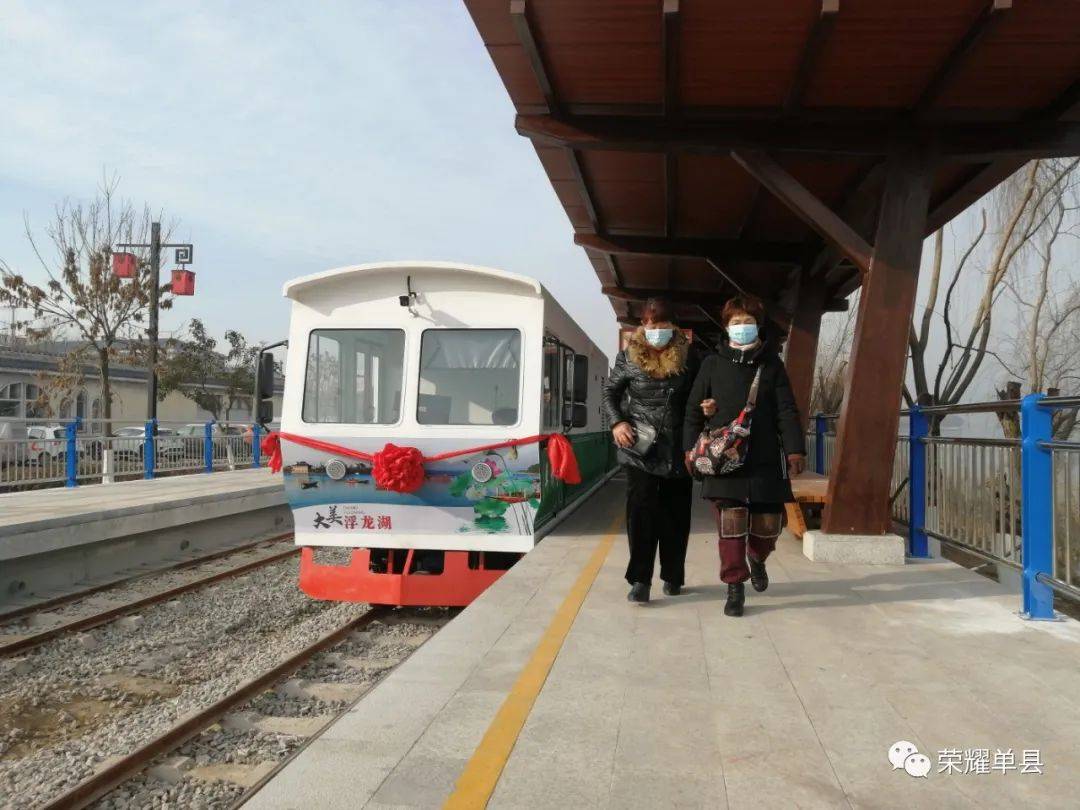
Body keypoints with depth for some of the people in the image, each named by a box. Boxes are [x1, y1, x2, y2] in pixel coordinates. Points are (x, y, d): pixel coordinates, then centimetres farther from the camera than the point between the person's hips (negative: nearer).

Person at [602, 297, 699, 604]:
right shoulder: (629, 357, -1)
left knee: (676, 513, 9)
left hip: (677, 448, 2)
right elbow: (610, 391, 10)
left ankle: (672, 576, 23)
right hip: (640, 448, -1)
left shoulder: (688, 357, 1)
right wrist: (617, 422, -4)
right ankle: (640, 579, -2)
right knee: (641, 509, -8)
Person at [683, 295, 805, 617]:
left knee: (768, 523, 5)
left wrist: (794, 449, -4)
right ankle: (735, 587, 5)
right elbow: (693, 408, 8)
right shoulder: (713, 364, 7)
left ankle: (756, 558, 39)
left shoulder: (771, 364, 8)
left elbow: (786, 410, 4)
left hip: (765, 458, 1)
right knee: (731, 521, -7)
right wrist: (691, 447, 0)